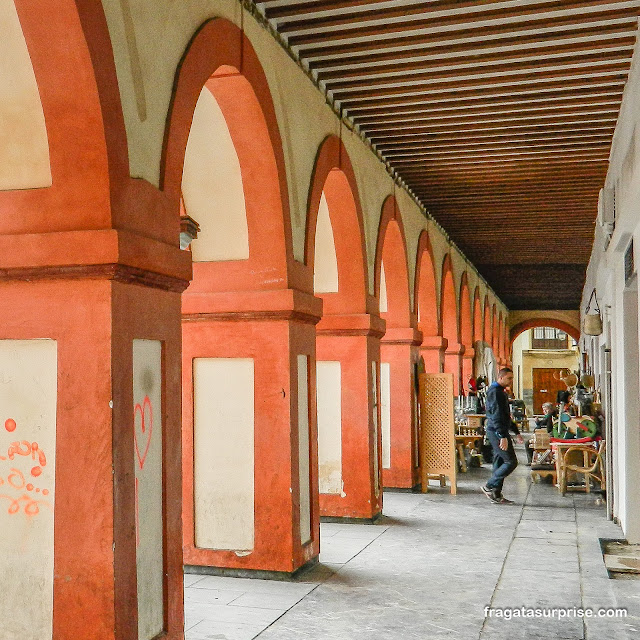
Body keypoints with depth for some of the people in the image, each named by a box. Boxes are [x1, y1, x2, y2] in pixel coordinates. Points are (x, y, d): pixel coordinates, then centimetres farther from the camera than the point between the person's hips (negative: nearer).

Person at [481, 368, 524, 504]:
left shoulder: (501, 392, 20)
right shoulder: (495, 392, -13)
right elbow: (497, 416, -22)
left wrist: (517, 432, 28)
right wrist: (503, 436, -26)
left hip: (500, 432, 10)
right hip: (496, 432, -10)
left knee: (499, 463, 9)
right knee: (511, 462, -10)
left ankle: (496, 494, 12)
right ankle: (489, 487, -4)